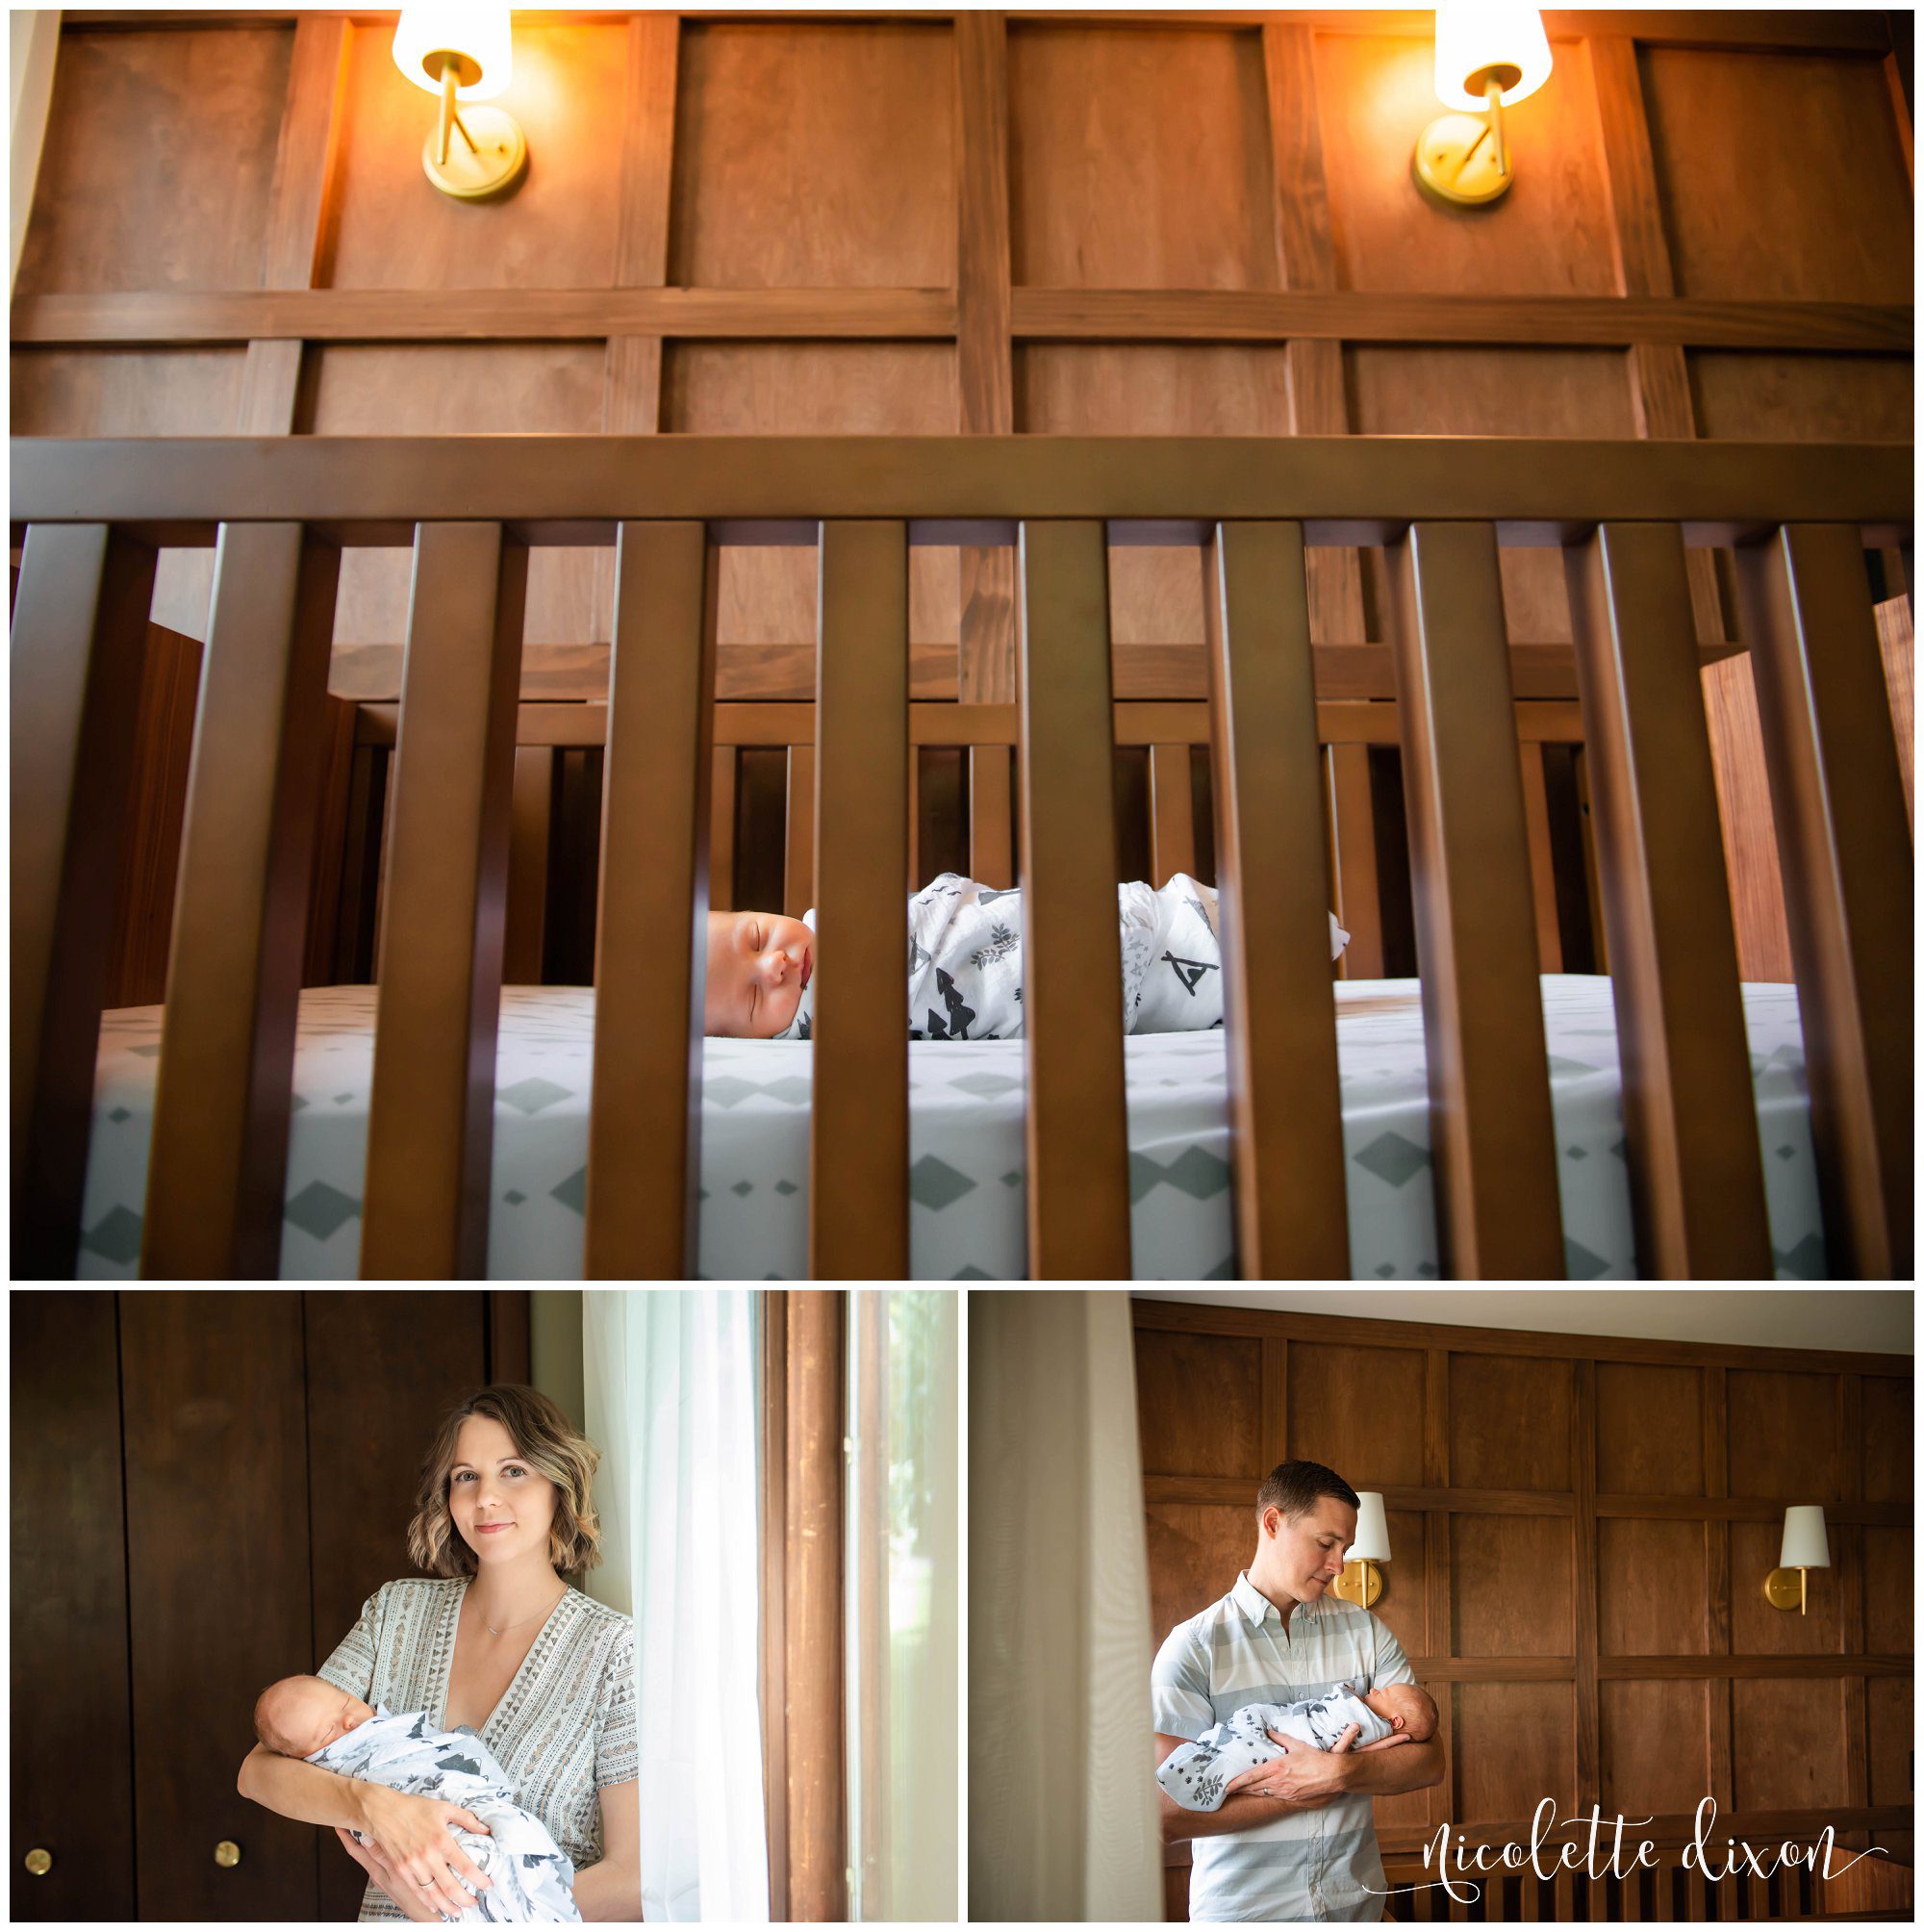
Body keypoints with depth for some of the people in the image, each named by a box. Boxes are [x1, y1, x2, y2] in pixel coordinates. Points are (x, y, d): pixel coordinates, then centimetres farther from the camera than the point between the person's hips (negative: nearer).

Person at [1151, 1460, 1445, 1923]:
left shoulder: (1366, 1630, 1)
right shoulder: (1193, 1646, -12)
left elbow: (1429, 1762, -5)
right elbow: (1167, 1813, -19)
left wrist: (1341, 1773, -22)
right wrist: (1307, 1792, -19)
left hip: (1354, 1900, 3)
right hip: (1239, 1906, -3)